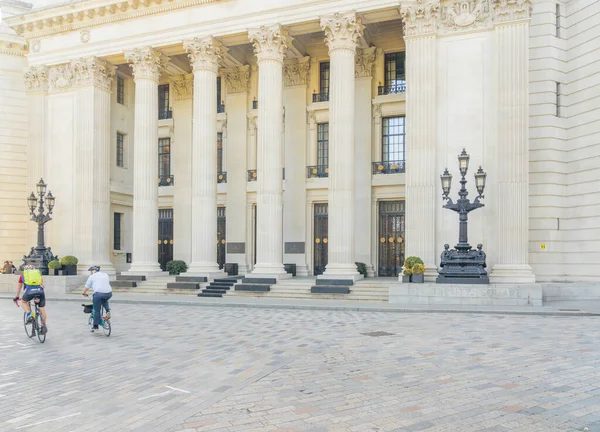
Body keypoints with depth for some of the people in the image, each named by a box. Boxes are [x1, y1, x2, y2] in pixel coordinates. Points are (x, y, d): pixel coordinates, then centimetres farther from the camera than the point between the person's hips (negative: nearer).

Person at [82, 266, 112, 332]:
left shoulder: (92, 277, 8)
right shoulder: (105, 275, 23)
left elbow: (86, 287, 11)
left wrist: (84, 293, 30)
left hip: (98, 293, -4)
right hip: (109, 293, 4)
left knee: (96, 310, 9)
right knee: (104, 300, 35)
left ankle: (95, 326, 15)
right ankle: (108, 310, 12)